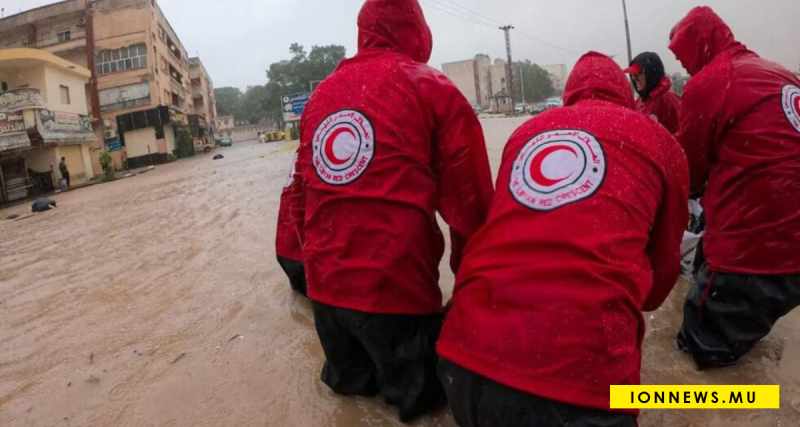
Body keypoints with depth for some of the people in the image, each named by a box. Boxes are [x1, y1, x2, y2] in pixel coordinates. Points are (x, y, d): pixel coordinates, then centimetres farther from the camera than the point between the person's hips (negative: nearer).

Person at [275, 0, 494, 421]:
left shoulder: (321, 93, 9)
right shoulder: (433, 89, -5)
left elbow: (300, 193, 13)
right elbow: (470, 200, -5)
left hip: (324, 284, 6)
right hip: (396, 287, -5)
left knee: (349, 378, 29)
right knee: (422, 390, 18)